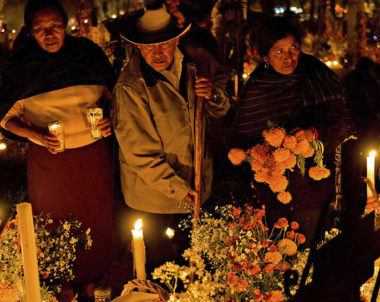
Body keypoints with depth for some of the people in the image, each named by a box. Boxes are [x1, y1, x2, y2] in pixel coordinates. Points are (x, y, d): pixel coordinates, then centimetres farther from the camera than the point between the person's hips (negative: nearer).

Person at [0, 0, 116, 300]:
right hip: (48, 158, -1)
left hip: (93, 153, 1)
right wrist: (39, 137, -20)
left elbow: (112, 94, 7)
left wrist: (110, 119, -13)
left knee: (95, 219, 14)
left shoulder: (88, 53, -6)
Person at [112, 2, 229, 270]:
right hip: (154, 195, -5)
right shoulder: (130, 87, -21)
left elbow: (220, 111, 11)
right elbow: (139, 152, -20)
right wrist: (177, 188, -19)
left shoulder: (189, 68, -1)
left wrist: (214, 95, -14)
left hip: (194, 188, 6)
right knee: (161, 266, 10)